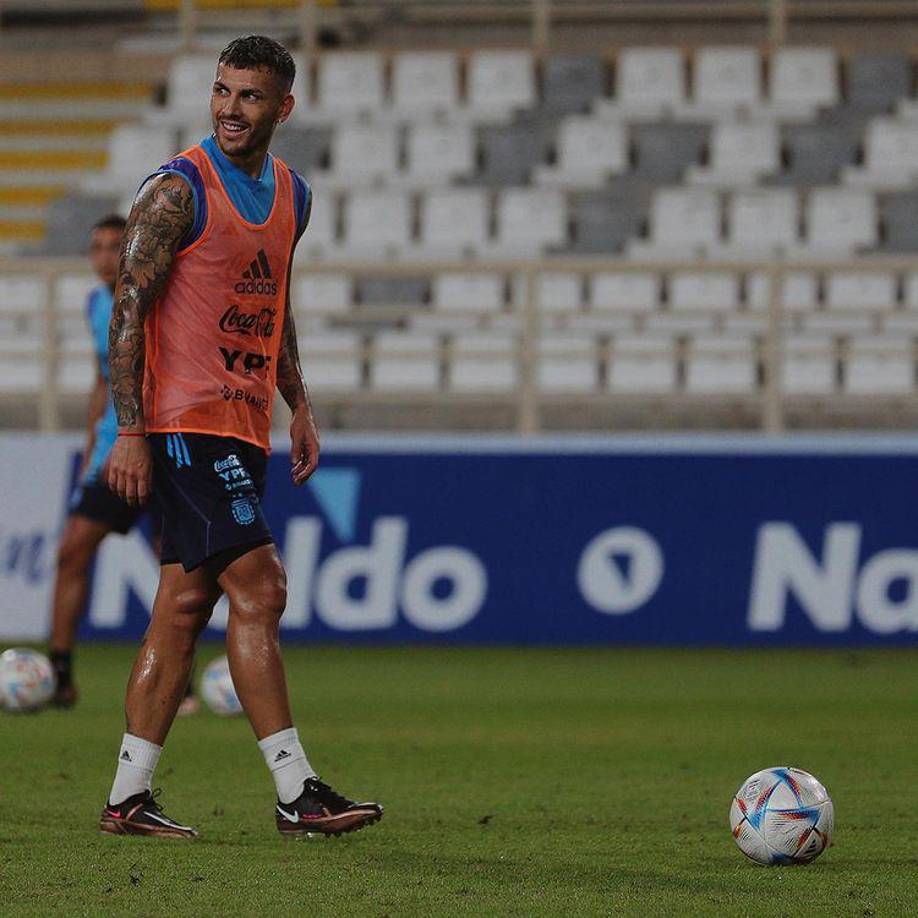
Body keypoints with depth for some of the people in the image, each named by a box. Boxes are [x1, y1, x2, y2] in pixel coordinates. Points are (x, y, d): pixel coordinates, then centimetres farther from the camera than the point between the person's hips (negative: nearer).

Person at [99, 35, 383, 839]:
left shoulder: (292, 196, 14)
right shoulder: (178, 190, -10)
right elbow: (129, 306, -11)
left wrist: (299, 406, 20)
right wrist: (130, 430, -16)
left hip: (242, 426, 8)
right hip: (187, 418, -8)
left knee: (185, 605, 8)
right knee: (258, 590, -13)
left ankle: (129, 796, 11)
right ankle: (296, 794, -13)